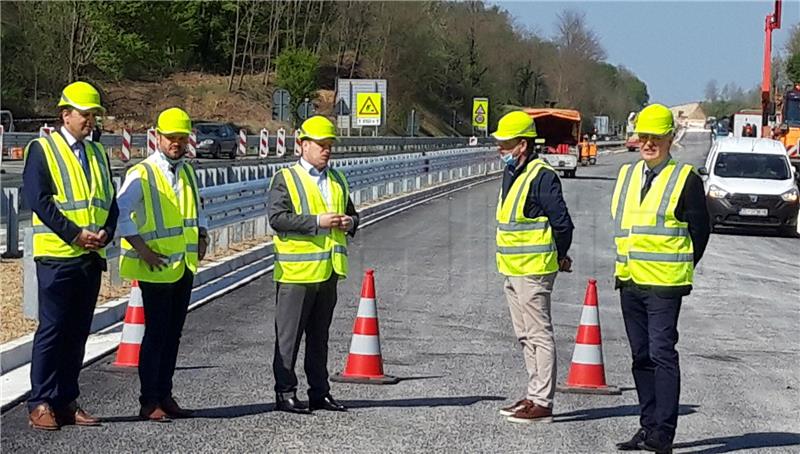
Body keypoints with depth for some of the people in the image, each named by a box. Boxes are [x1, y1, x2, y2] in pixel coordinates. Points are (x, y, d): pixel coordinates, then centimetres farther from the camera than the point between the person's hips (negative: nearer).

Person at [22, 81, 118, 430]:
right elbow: (38, 199, -13)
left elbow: (110, 201, 14)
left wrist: (105, 233, -6)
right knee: (52, 330, -5)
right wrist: (75, 234, -18)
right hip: (57, 255, -6)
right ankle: (41, 404, 1)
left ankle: (66, 402, 16)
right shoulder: (42, 150, -3)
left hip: (92, 257, 6)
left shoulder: (98, 154, 16)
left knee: (78, 333, 9)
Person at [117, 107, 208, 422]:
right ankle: (149, 403, 0)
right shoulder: (141, 174, -10)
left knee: (173, 333, 11)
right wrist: (143, 250, -20)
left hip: (185, 266, 7)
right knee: (156, 333, -5)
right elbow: (120, 213, -17)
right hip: (156, 268, -7)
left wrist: (202, 236, 11)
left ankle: (164, 395, 20)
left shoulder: (187, 172, 14)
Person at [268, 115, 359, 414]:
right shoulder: (285, 179, -5)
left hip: (329, 270, 7)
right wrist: (317, 222, -23)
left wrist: (350, 222, 0)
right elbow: (277, 218, -16)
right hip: (296, 271, -6)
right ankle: (284, 394, 6)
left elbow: (351, 212, 25)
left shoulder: (337, 180, 16)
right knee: (288, 335, 0)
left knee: (320, 335, 14)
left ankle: (320, 392, 20)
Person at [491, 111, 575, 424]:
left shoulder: (541, 176, -16)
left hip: (533, 270, -10)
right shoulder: (511, 174, 14)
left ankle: (542, 403, -3)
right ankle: (534, 396, 23)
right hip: (513, 269, 10)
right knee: (525, 336, 15)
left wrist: (559, 257, -3)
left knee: (539, 335, -6)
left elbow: (562, 222, -17)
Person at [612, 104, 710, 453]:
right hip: (629, 281, 7)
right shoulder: (626, 175, 13)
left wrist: (680, 268, 0)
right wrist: (626, 263, 14)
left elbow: (699, 230, -2)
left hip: (664, 284, -7)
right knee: (641, 357, 11)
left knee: (662, 355, -8)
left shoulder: (686, 179, -5)